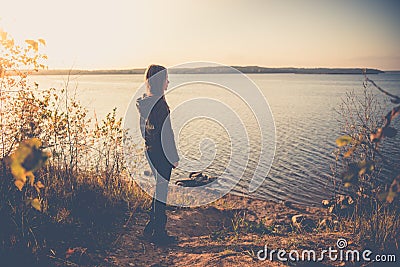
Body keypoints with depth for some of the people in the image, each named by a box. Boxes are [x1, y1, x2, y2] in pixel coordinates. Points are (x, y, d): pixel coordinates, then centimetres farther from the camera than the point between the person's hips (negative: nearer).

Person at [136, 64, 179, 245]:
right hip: (161, 153, -9)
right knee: (161, 189, 3)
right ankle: (159, 233, 16)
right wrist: (174, 158, -13)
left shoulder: (143, 102, 8)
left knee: (160, 187, 20)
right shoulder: (160, 104, -20)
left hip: (150, 151, 9)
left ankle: (150, 228, 31)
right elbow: (166, 134, -19)